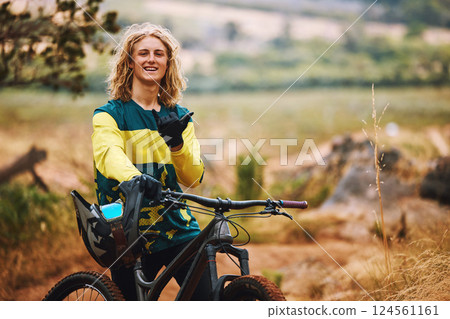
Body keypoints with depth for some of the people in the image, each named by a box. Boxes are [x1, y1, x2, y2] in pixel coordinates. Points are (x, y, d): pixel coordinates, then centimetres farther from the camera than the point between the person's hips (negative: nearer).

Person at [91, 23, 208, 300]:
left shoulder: (179, 117, 10)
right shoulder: (109, 115, -1)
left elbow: (193, 178, -1)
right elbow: (108, 154, -24)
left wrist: (177, 143, -21)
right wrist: (136, 179, -46)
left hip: (178, 229, 2)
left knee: (210, 299, -11)